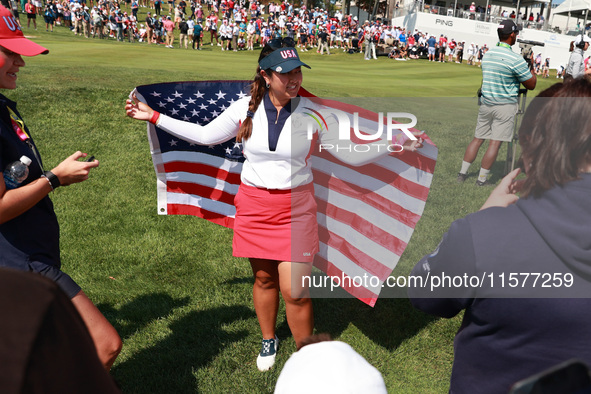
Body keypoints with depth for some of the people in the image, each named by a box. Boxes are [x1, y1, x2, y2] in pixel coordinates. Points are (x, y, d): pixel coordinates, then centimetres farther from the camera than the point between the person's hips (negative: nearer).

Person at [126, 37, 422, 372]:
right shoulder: (246, 108, -4)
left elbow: (353, 155, -6)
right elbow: (204, 135, 8)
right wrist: (154, 117, 8)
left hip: (295, 207, -2)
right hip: (253, 205, 2)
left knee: (294, 290, -5)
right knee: (264, 278, 17)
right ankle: (269, 339, 44)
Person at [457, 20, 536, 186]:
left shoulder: (487, 54, 6)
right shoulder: (515, 59, -14)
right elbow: (531, 85, -7)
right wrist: (532, 70, 12)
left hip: (486, 103, 6)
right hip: (505, 105, -6)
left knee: (477, 138, 12)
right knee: (495, 143, -1)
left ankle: (463, 173, 13)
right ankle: (482, 179, 2)